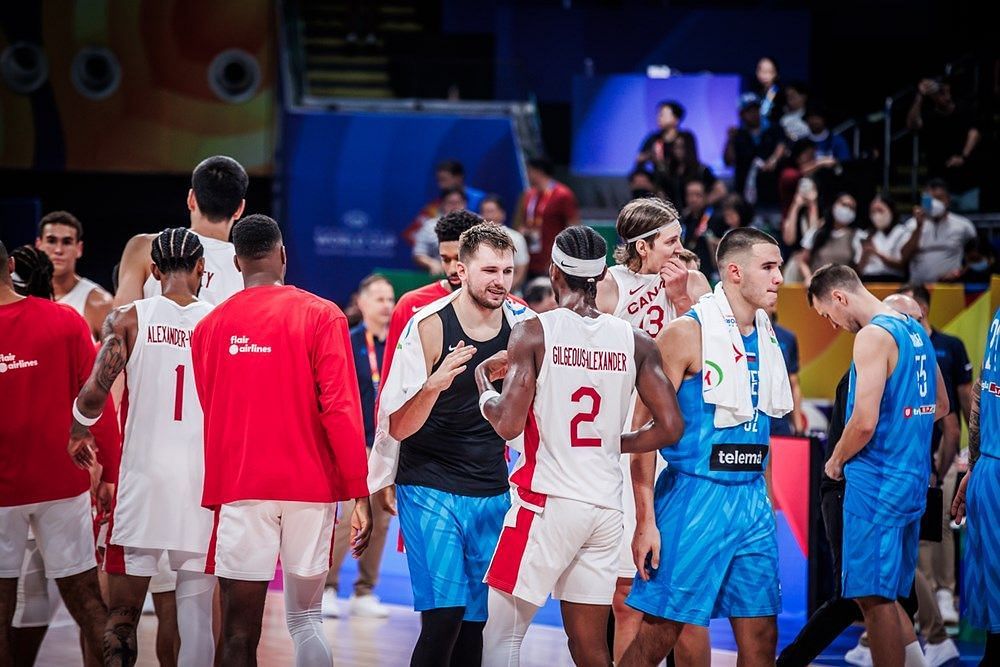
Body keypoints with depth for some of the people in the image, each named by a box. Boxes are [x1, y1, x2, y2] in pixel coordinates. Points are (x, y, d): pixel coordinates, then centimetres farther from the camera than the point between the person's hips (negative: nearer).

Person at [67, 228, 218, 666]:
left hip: (144, 479, -1)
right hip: (202, 482, 1)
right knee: (196, 610, 6)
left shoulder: (129, 319, -1)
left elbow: (95, 389, -9)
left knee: (122, 613, 4)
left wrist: (79, 433, 9)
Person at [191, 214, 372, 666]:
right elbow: (341, 409, -9)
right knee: (306, 621, 10)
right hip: (308, 487, -1)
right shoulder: (321, 316, -3)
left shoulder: (210, 326, 5)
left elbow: (205, 414, 10)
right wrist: (359, 494, -6)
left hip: (239, 490, 1)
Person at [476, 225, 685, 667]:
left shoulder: (534, 333, -6)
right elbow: (670, 428, 3)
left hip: (547, 501, -5)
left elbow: (508, 425, -11)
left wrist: (483, 383, 9)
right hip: (606, 506, 5)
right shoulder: (635, 342, 5)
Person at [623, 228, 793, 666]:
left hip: (751, 499, 7)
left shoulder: (765, 337, 11)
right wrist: (645, 521, -16)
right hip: (694, 496, -7)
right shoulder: (687, 333, -9)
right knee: (660, 631, -3)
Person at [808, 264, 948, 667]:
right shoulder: (915, 331, 13)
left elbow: (864, 422, -22)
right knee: (882, 593, 15)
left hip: (877, 481, -9)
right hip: (913, 481, 9)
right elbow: (941, 406, 24)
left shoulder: (873, 336, -16)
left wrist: (836, 461, -5)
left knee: (874, 596, -4)